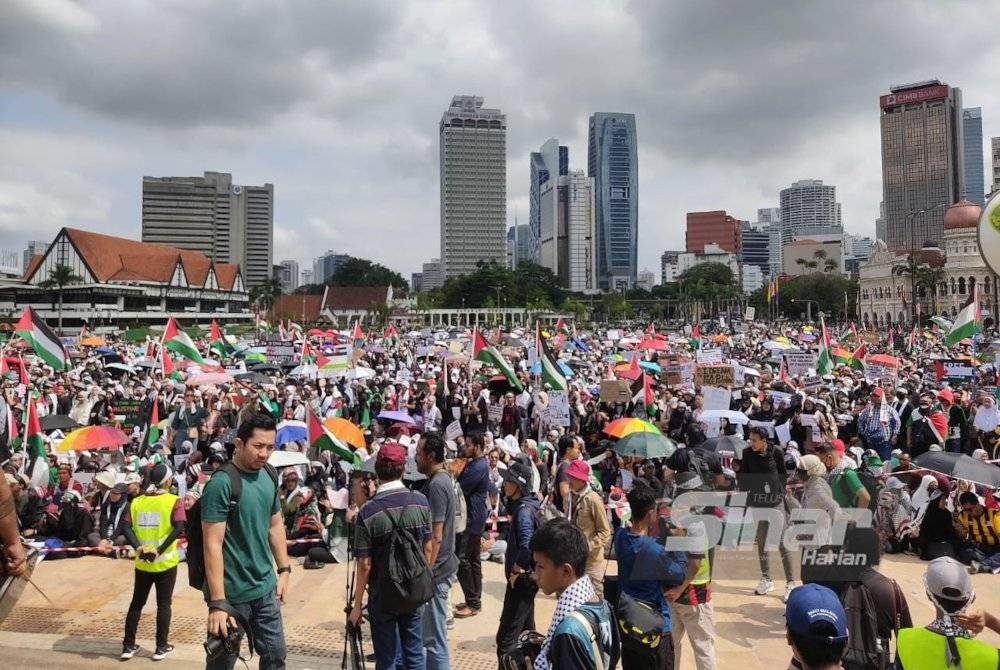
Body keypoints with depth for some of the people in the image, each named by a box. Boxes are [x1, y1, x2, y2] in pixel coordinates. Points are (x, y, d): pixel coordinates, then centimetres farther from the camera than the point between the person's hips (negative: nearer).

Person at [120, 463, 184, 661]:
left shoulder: (137, 501, 5)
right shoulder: (174, 501, -8)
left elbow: (126, 527, -5)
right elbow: (178, 528, -21)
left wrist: (138, 548, -13)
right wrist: (160, 550, -19)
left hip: (142, 563, 4)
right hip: (166, 562, -4)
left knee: (136, 603, 17)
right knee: (163, 604, 7)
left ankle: (128, 646, 21)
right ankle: (161, 647, 13)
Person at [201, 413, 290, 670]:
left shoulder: (269, 476, 3)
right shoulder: (221, 483, -20)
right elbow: (213, 545, -22)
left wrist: (284, 569, 10)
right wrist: (218, 603, -23)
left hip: (266, 588, 6)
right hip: (232, 593, -6)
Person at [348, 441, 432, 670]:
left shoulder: (368, 512, -17)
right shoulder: (420, 502, -8)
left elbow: (364, 565, -13)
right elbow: (428, 549, 0)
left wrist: (357, 605, -3)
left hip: (383, 595, -3)